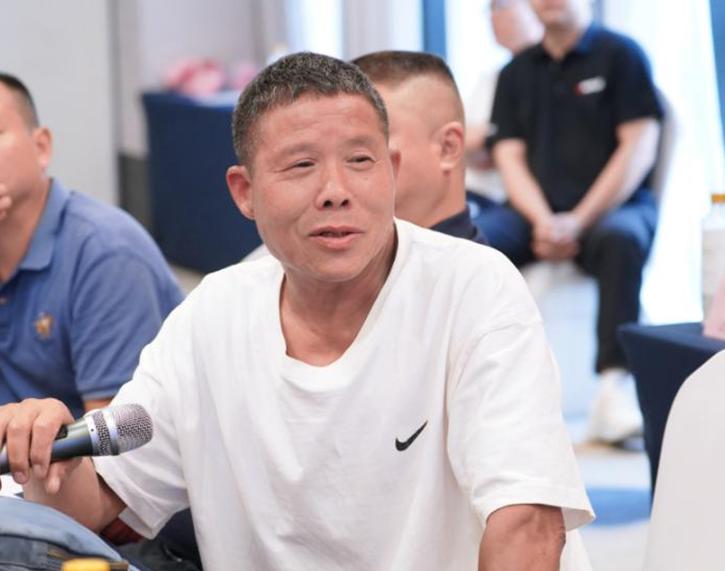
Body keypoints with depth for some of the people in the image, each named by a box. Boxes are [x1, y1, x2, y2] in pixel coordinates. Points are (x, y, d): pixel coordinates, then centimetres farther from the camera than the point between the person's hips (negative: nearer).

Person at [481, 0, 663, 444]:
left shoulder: (620, 55, 5)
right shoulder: (517, 73, 17)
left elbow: (639, 149, -4)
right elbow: (510, 157, 9)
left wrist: (578, 222, -14)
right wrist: (543, 220, -11)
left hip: (610, 207, -3)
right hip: (536, 212, 4)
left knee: (622, 239, -38)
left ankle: (615, 388, -43)